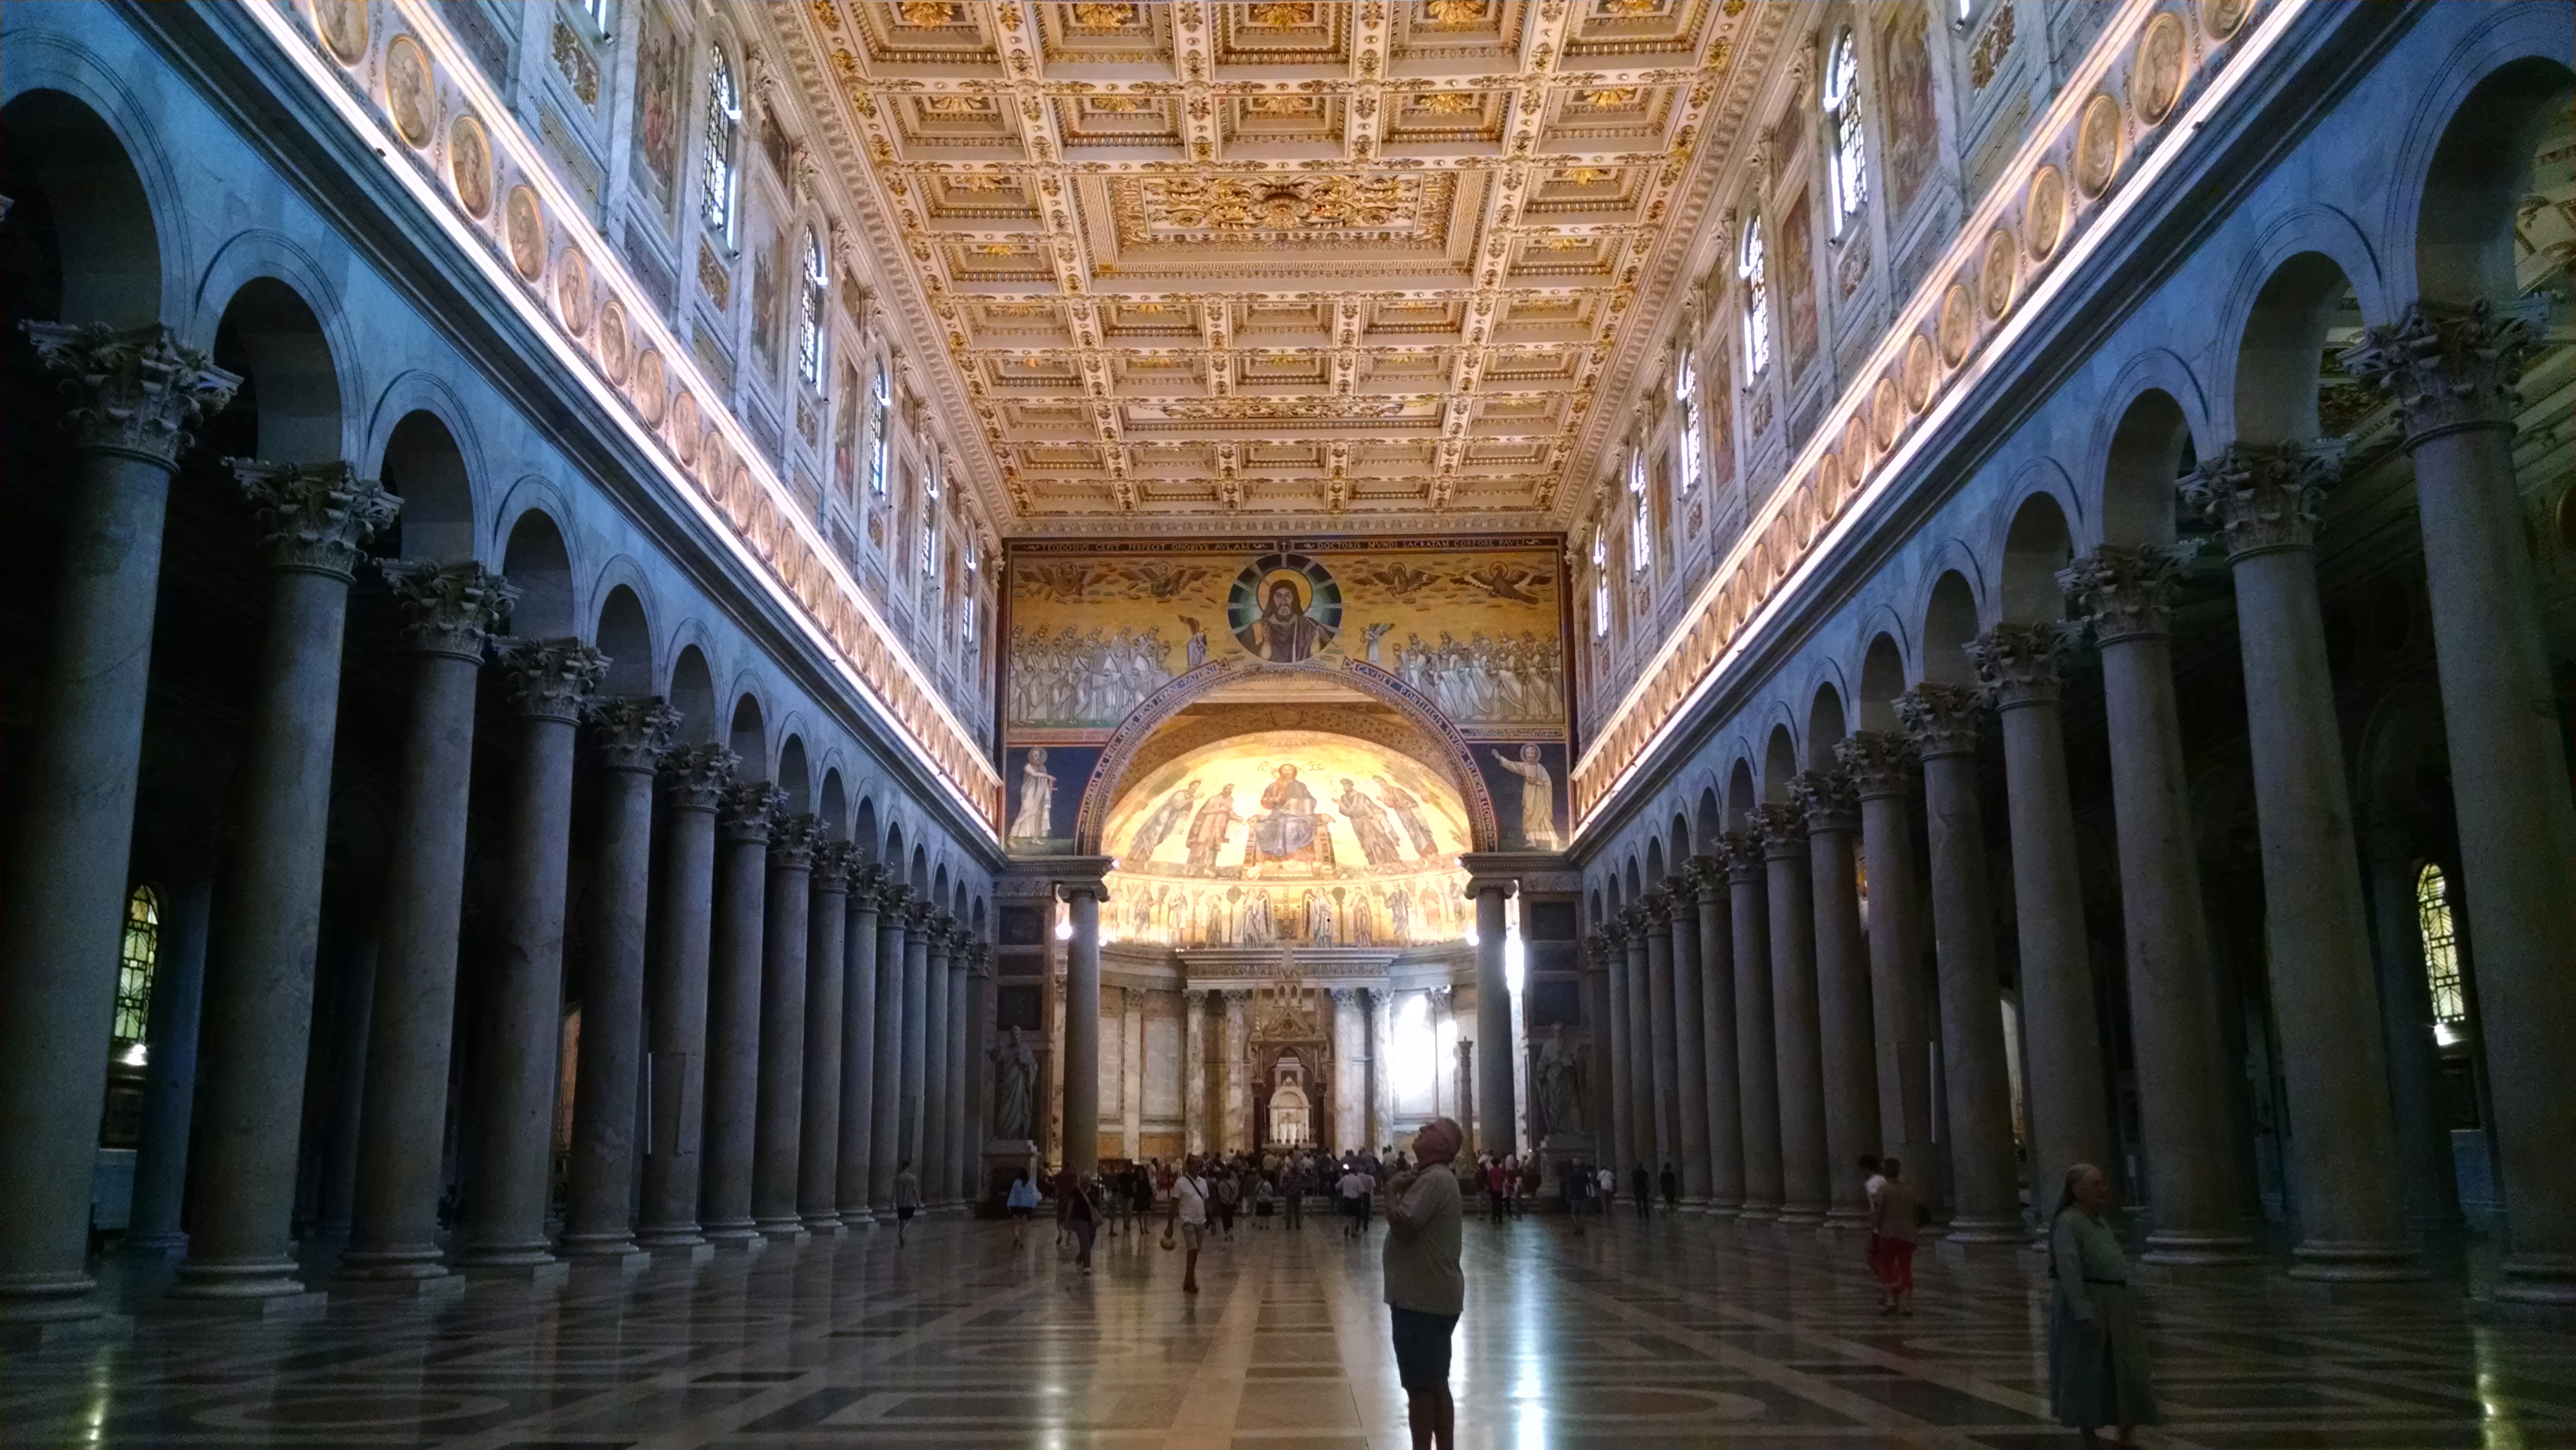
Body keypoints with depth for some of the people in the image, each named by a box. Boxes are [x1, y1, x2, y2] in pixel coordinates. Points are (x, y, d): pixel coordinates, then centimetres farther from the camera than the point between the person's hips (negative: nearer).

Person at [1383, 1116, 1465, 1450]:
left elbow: (1402, 1225, -27)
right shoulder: (1434, 1177, 17)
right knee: (1435, 1384, 15)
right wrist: (1400, 1190, 2)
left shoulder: (1433, 1180, -19)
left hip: (1423, 1299, -11)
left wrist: (1391, 1190, -12)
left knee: (1420, 1385, -5)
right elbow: (1413, 1225, 17)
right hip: (1431, 1296, 11)